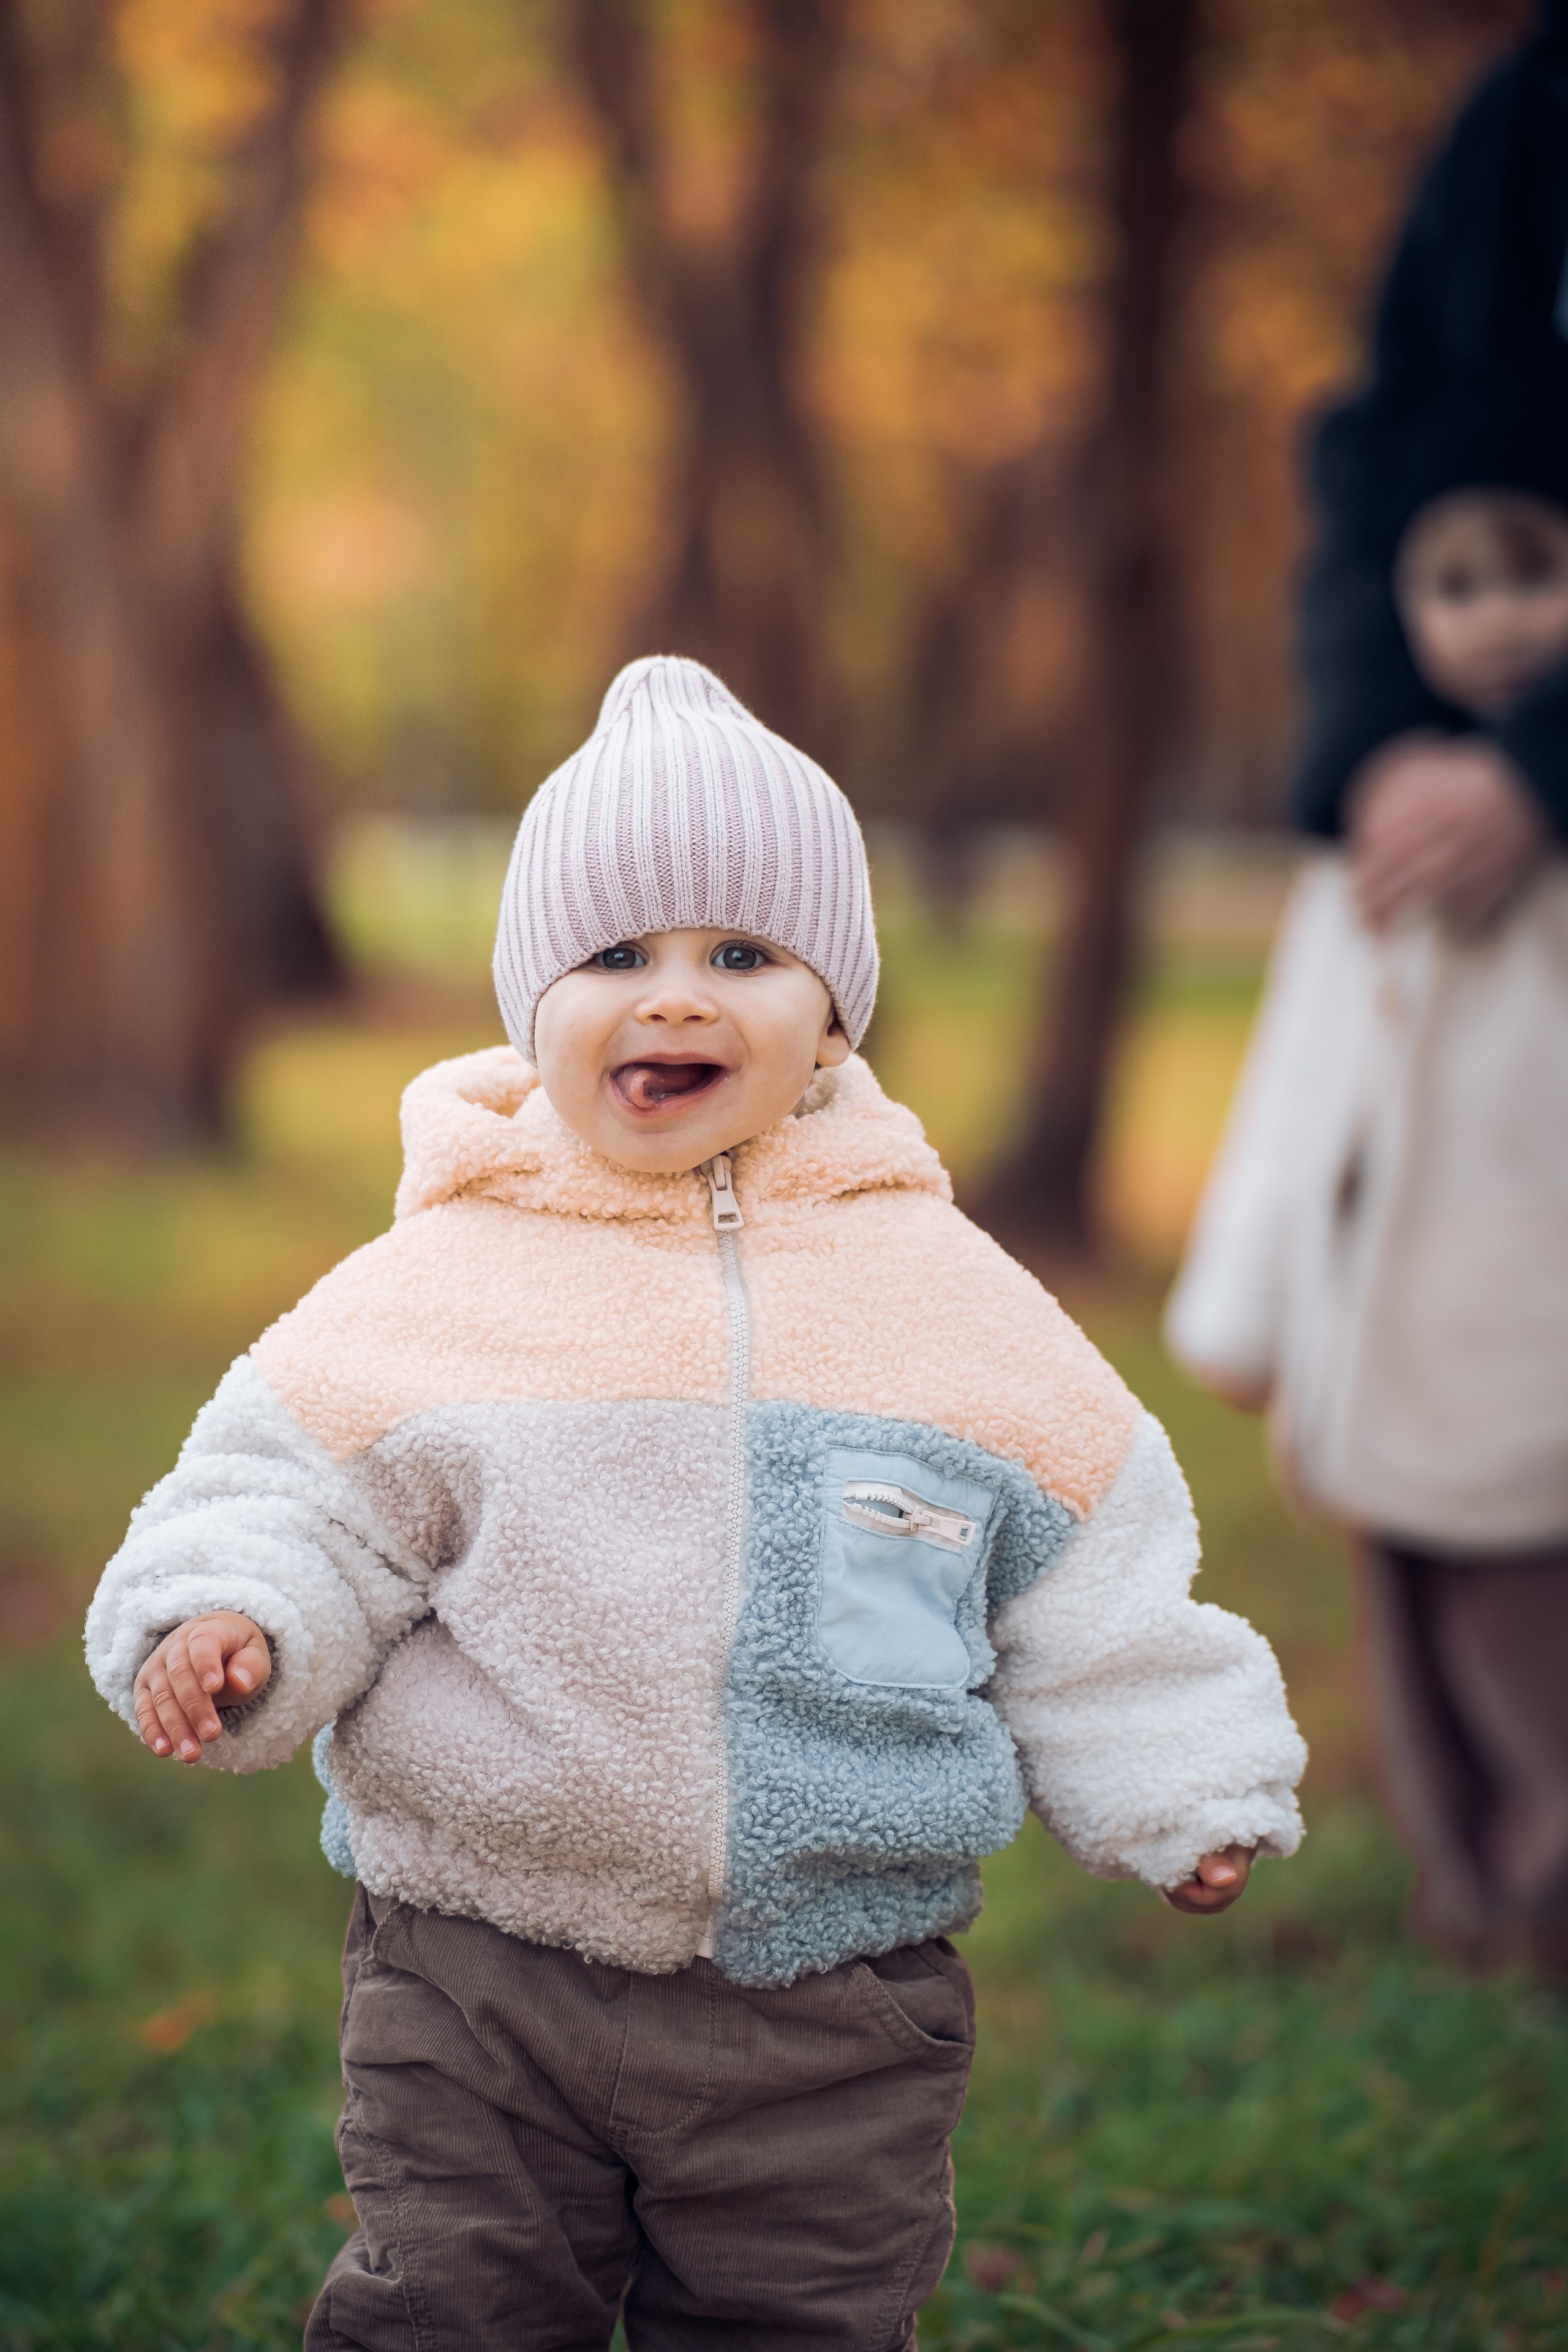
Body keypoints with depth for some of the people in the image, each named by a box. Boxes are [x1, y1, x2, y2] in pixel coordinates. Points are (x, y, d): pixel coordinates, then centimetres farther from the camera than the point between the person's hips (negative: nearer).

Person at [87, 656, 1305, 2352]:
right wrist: (233, 1622, -22)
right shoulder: (438, 1283, -3)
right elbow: (295, 1502, -2)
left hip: (831, 2014, 1)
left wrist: (1183, 1796, 4)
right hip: (479, 1987, -1)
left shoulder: (943, 1292, 2)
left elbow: (1089, 1585, 9)